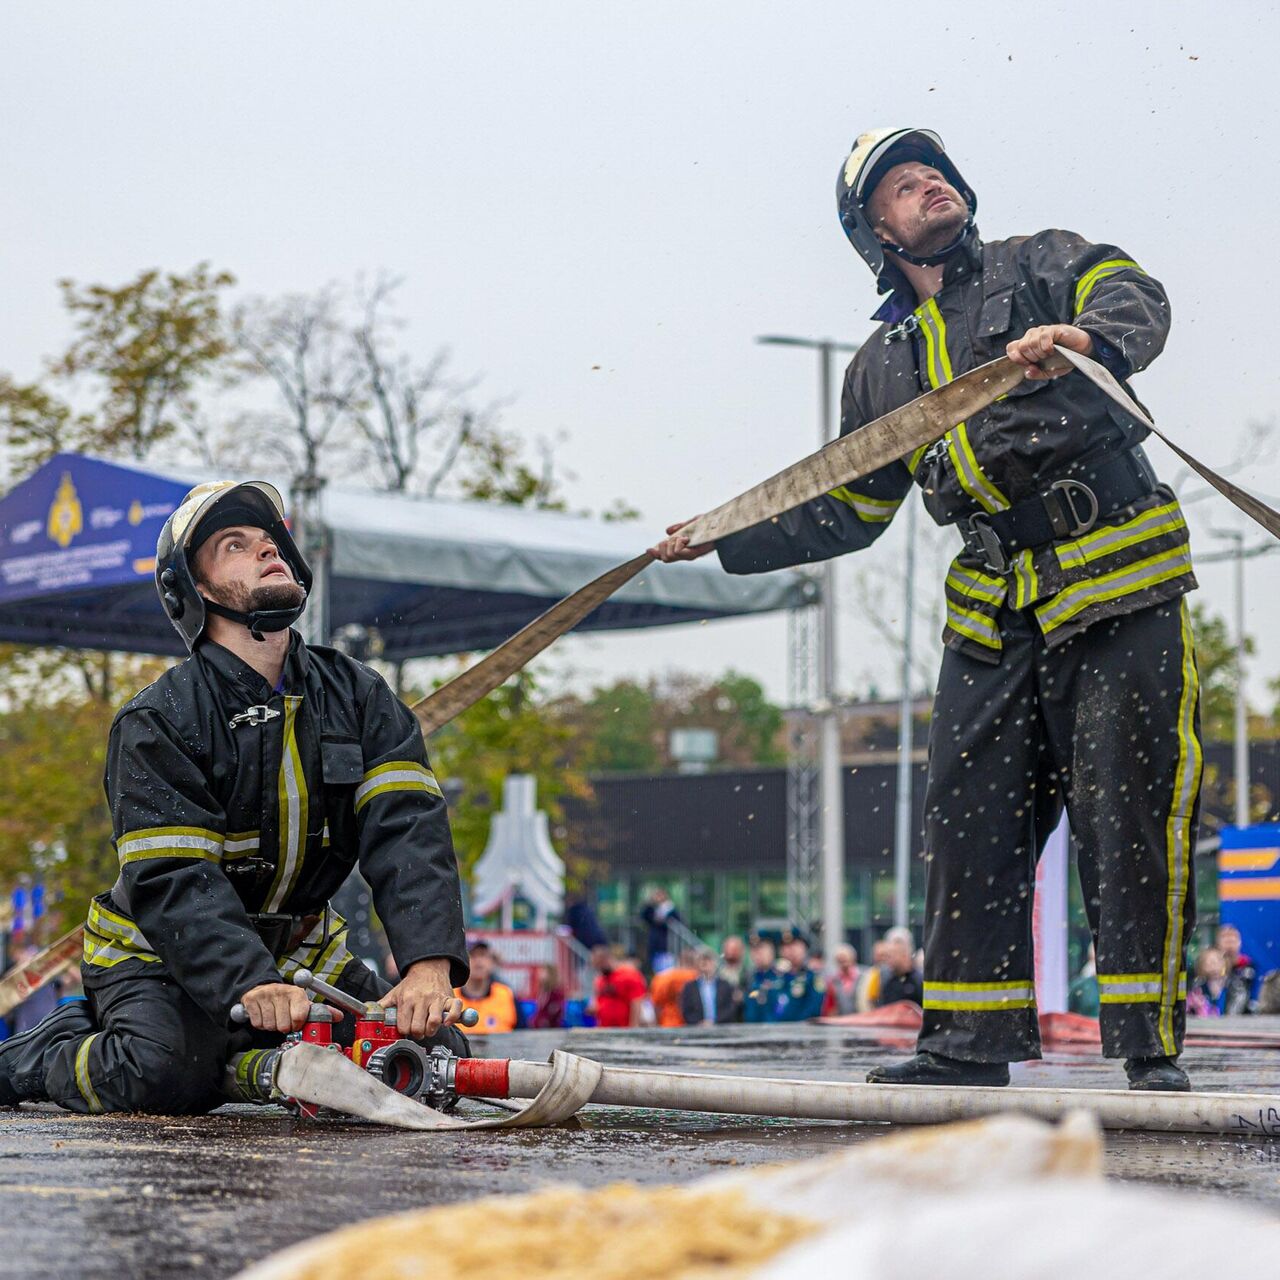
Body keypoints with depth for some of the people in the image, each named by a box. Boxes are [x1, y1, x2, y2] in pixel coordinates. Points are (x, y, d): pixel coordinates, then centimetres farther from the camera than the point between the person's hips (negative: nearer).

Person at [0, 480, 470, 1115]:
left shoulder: (358, 697, -3)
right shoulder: (156, 722, -15)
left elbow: (407, 828, -16)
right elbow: (173, 881, -25)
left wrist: (429, 964, -34)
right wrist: (251, 985, -42)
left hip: (299, 951, 5)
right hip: (161, 953, -5)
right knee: (167, 1074, -32)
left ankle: (241, 1064, 9)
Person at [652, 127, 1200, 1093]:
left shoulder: (1040, 266, 9)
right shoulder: (883, 368, 21)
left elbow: (1136, 302, -12)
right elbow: (846, 512, 24)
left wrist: (1086, 338, -35)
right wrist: (727, 541, 17)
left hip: (1125, 586, -5)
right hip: (995, 613, 5)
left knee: (1130, 818, -8)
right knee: (970, 821, 2)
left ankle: (1150, 1044, -3)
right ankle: (972, 1040, 11)